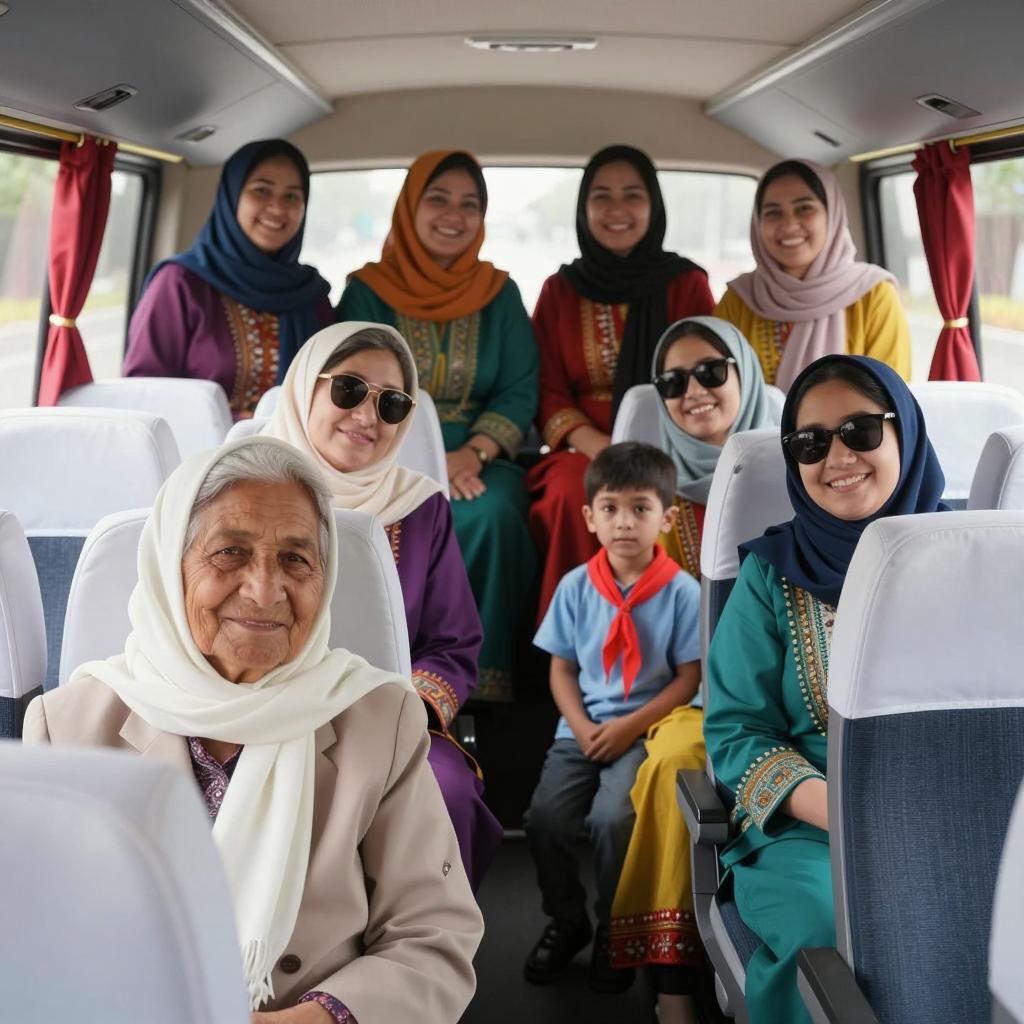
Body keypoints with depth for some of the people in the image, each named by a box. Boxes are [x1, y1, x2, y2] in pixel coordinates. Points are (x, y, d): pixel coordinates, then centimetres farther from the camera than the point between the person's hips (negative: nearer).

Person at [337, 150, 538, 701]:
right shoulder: (367, 291, 6)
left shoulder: (499, 293, 12)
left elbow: (519, 393, 3)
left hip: (478, 458, 2)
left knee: (493, 514, -32)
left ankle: (480, 677, -21)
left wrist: (472, 454, -16)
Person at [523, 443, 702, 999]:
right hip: (583, 727, 3)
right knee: (545, 817, -16)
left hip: (646, 728, -3)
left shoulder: (682, 591, -8)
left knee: (612, 819, -25)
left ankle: (616, 932, 2)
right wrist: (582, 728, -10)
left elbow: (688, 677, -6)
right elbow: (561, 669, 6)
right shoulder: (576, 586, 0)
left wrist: (630, 725, -14)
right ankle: (566, 922, 12)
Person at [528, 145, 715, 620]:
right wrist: (602, 449, -14)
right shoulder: (560, 289, 11)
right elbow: (548, 391, 6)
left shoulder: (687, 283, 8)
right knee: (576, 495, -34)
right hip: (586, 451, 1)